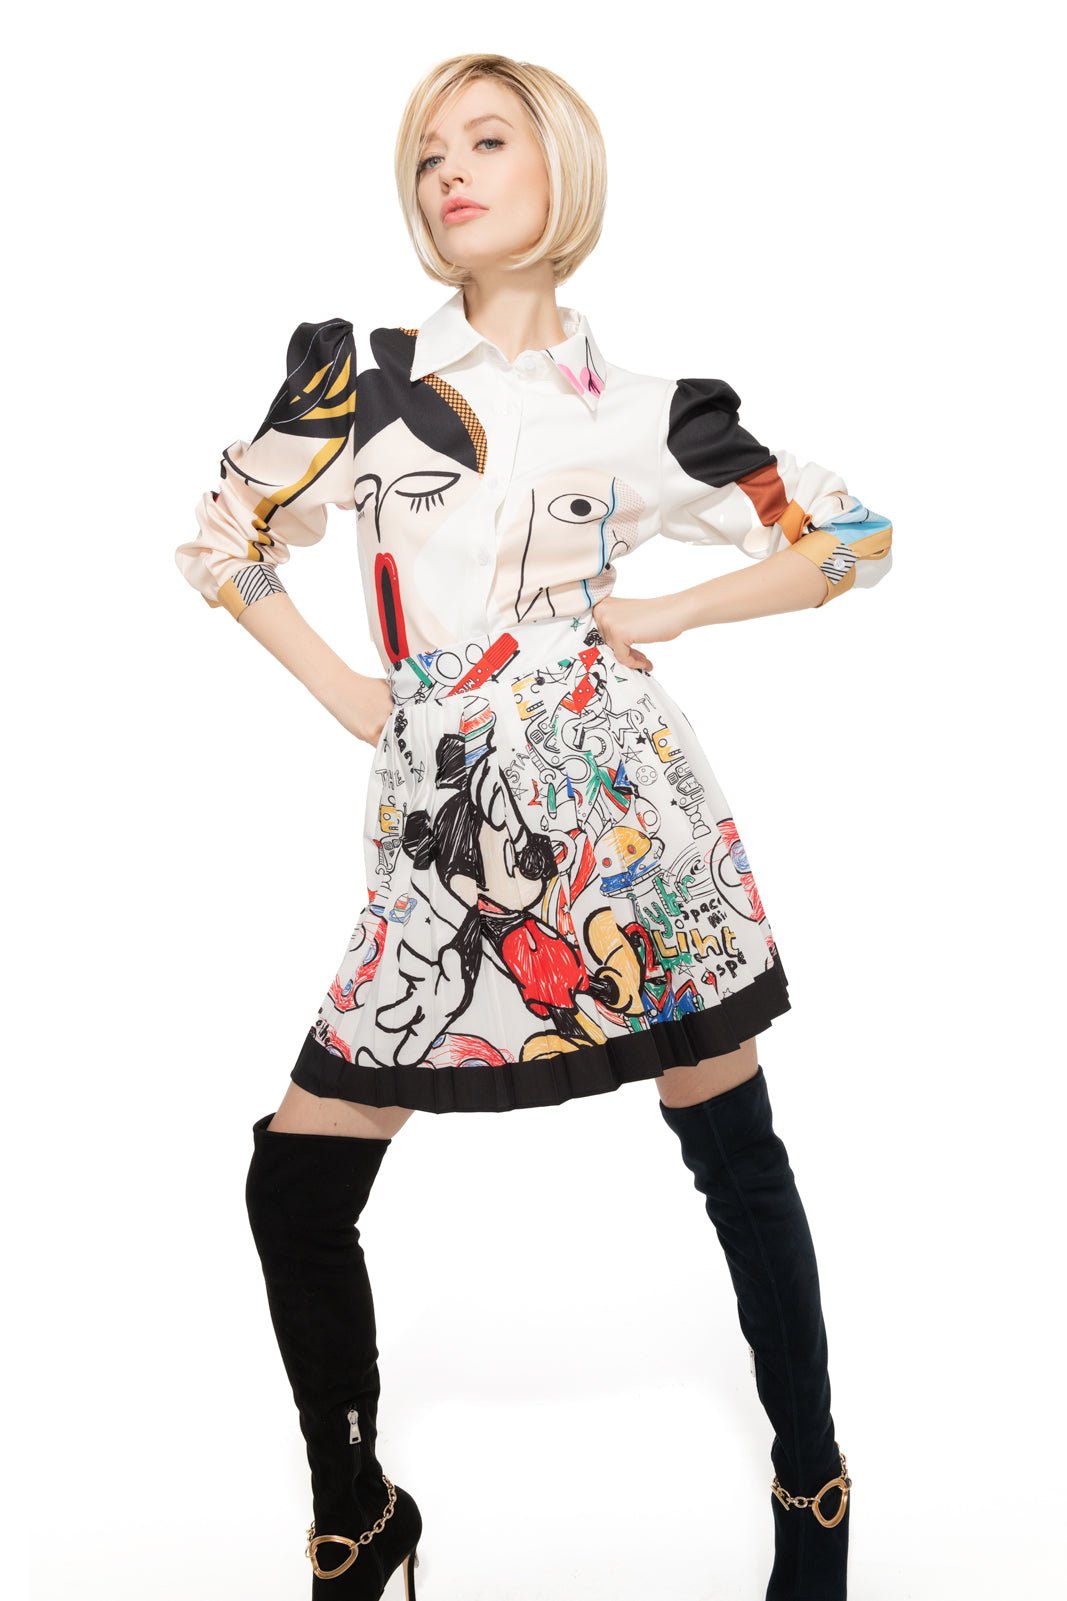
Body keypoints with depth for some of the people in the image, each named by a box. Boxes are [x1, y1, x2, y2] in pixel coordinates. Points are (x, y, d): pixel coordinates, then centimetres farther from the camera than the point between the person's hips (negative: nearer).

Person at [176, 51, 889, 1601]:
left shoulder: (644, 409, 5)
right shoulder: (359, 378, 6)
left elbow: (851, 536, 12)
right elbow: (223, 542, 14)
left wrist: (669, 611, 1)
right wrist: (346, 695, 4)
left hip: (632, 815, -1)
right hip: (445, 835, 1)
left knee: (736, 1151, 7)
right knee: (294, 1184, 0)